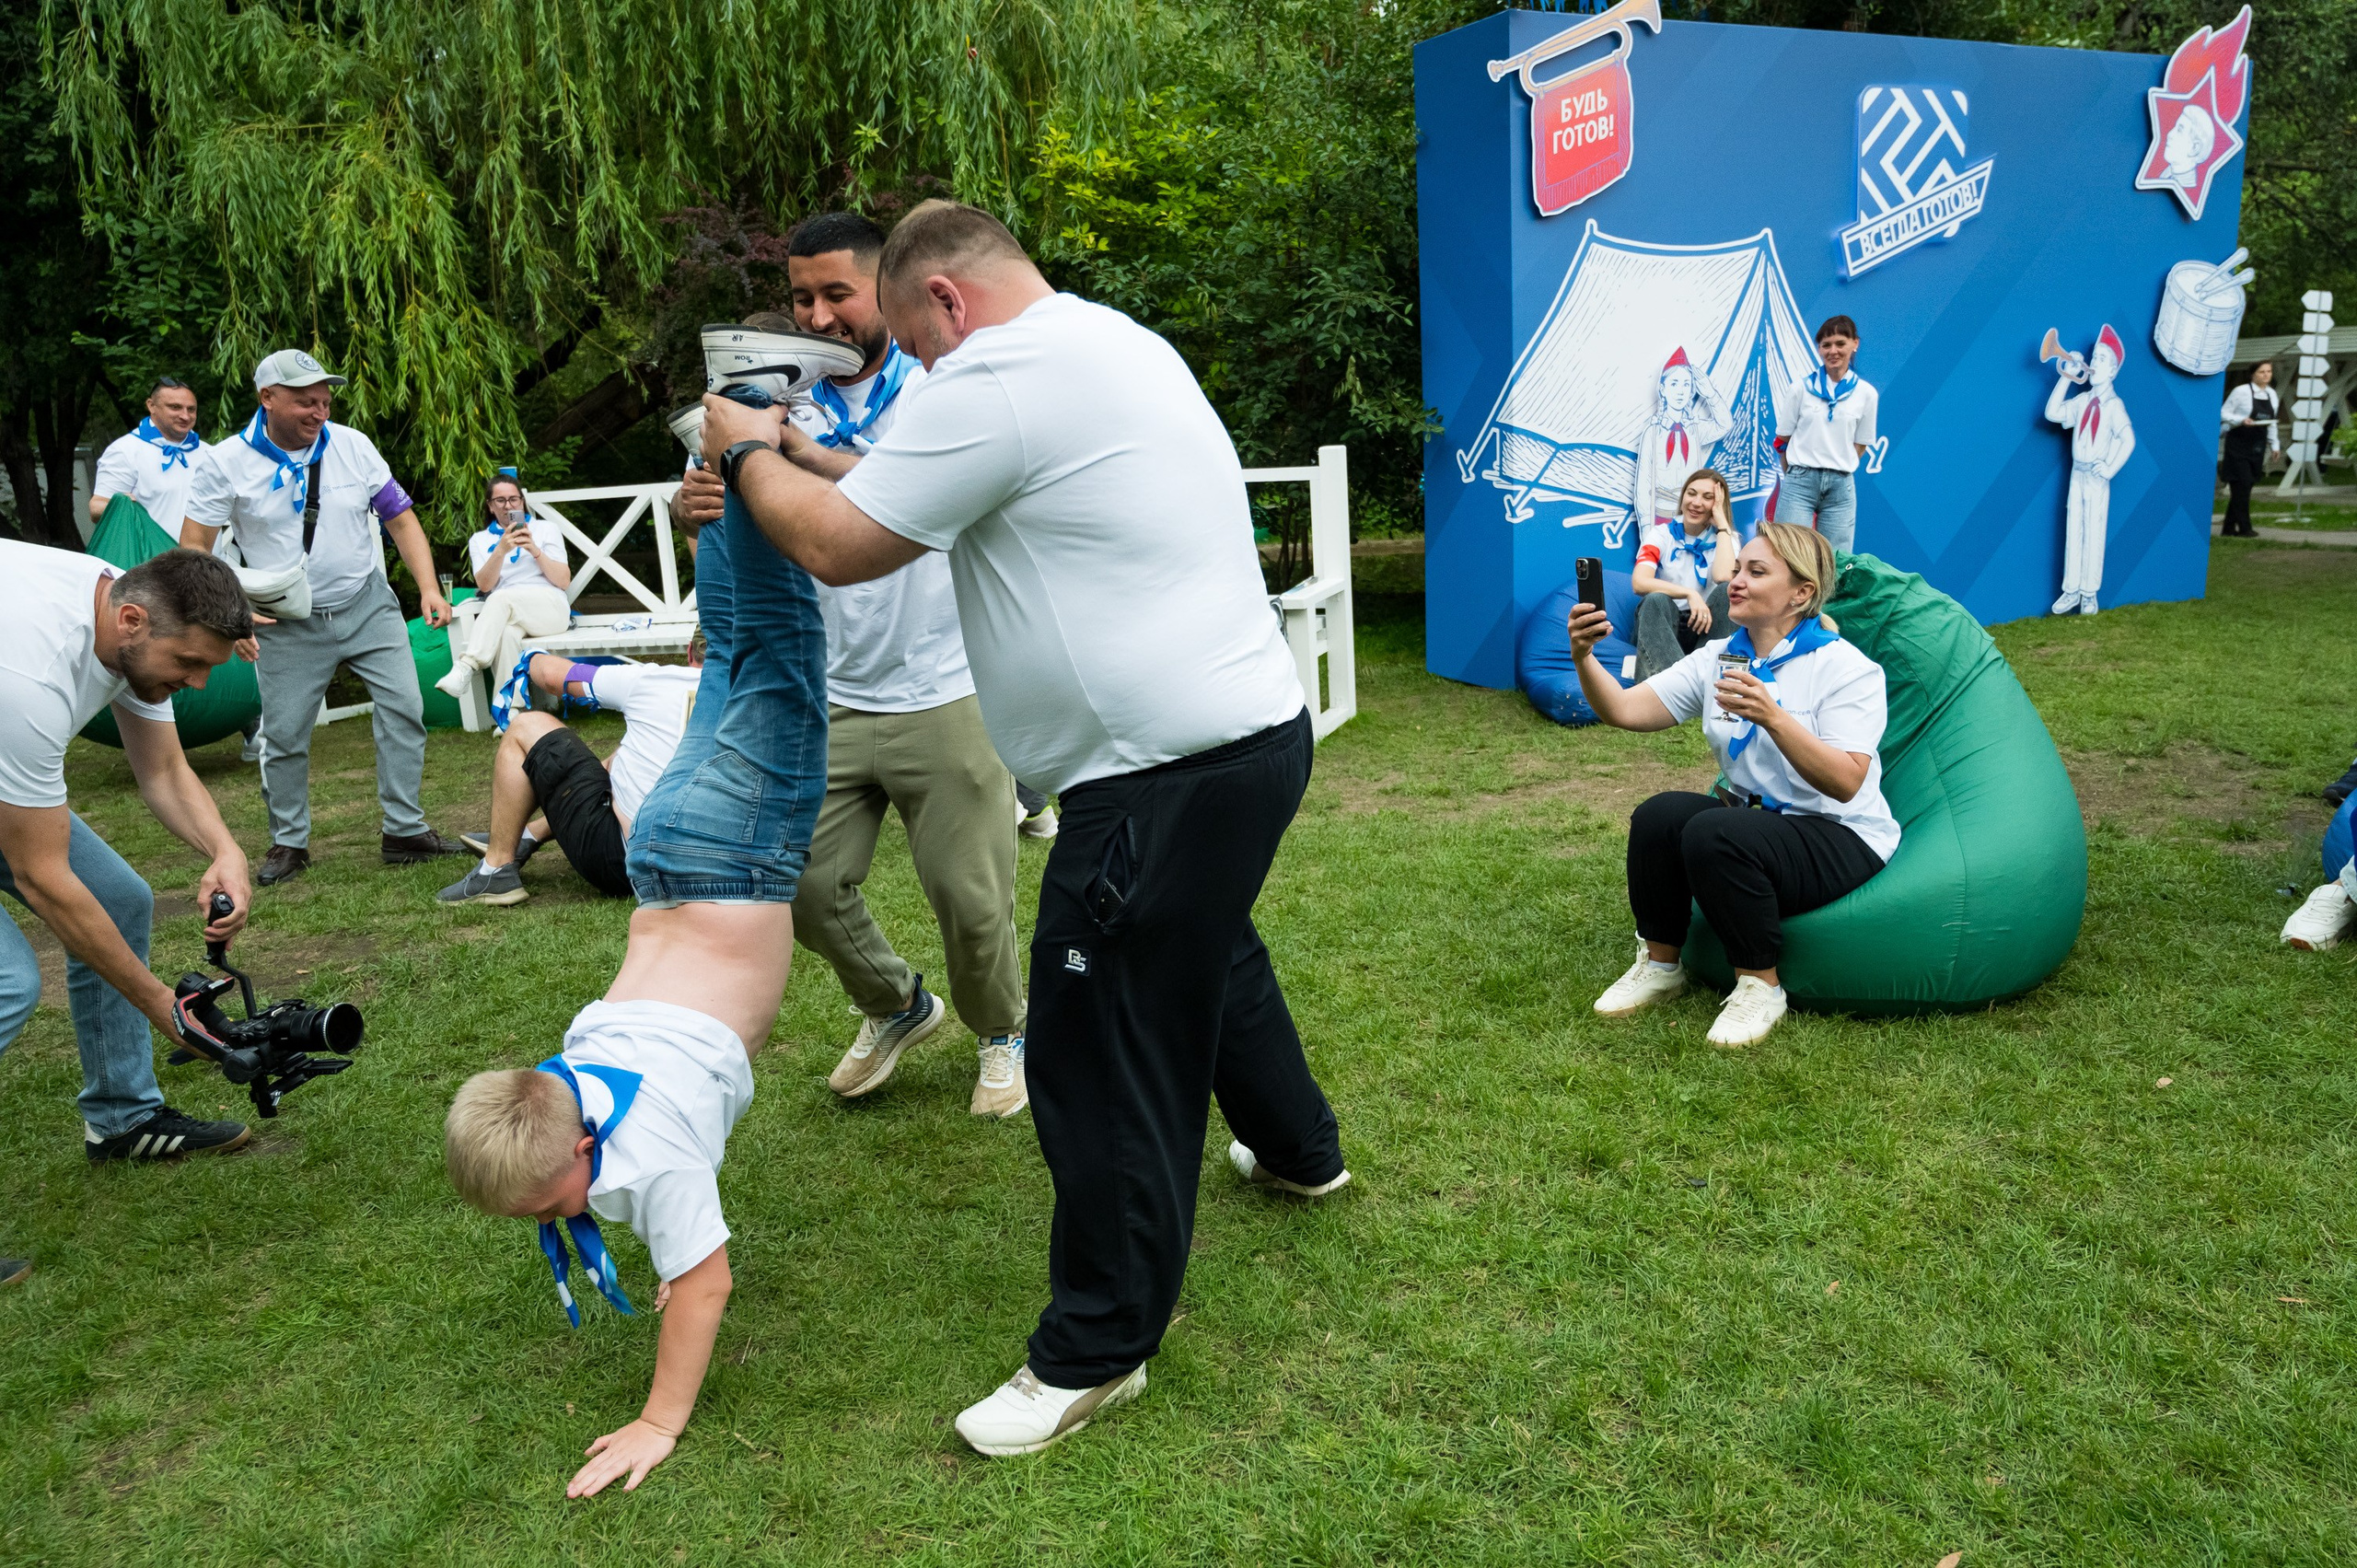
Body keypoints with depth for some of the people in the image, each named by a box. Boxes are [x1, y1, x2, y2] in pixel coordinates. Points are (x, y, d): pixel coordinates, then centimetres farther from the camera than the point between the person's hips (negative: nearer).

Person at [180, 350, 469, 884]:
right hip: (288, 623, -2)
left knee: (404, 708, -7)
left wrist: (429, 588, -9)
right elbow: (193, 550, -5)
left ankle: (405, 831, 2)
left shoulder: (353, 445, -2)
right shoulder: (225, 463, -8)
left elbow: (400, 518, 2)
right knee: (284, 735, 2)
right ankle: (289, 843, 20)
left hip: (368, 606, 2)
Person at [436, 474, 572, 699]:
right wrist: (501, 550, -15)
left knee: (500, 598, -34)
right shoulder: (480, 540, 19)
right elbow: (484, 586, 1)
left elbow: (564, 582, 5)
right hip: (507, 616, 1)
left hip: (551, 608, -1)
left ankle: (465, 668, -46)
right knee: (506, 634, -38)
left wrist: (535, 550, -9)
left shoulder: (547, 528, 16)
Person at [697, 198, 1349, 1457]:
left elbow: (838, 548, -10)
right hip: (1250, 727, 11)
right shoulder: (1108, 341, 17)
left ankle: (1095, 1353, 15)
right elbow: (959, 500, 24)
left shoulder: (997, 376, -15)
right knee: (1210, 955, 31)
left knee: (1101, 1060, 0)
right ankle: (1298, 1149, 54)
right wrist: (818, 461, 18)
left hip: (1172, 771, -11)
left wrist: (748, 454, 8)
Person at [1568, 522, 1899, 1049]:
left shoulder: (1846, 667, -11)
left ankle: (1760, 986, -12)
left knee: (1713, 833, -32)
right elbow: (1624, 709, -6)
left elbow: (1845, 783, -24)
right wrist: (1584, 658, -25)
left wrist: (1772, 716, -36)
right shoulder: (1717, 659, 6)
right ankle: (1661, 965, -1)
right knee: (1658, 815, -22)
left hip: (1842, 839, -6)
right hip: (1752, 823, 6)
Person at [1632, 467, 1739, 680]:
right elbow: (1639, 582, -16)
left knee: (1728, 591, -28)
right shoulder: (1661, 534, 3)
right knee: (1656, 601, -34)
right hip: (1661, 625, -1)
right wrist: (1689, 594, -28)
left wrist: (1721, 521, -11)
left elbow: (1723, 577, -20)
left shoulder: (1725, 537, 5)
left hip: (1705, 627, 1)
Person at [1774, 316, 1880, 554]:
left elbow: (1860, 445, 12)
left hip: (1841, 485, 2)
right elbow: (1782, 440, 6)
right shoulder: (1801, 387, 2)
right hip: (1800, 482, -1)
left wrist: (1837, 470, 6)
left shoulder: (1866, 393, 5)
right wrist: (1797, 473, 7)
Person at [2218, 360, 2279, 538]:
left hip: (2257, 446, 6)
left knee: (2245, 486, 7)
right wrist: (2242, 420, -23)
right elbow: (2224, 413, -8)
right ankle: (2244, 528, -3)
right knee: (2241, 485, -9)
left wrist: (2274, 445, 17)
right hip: (2239, 442, -6)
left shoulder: (2271, 394, 10)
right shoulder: (2241, 391, -9)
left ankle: (2229, 528, 13)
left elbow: (2272, 422, 18)